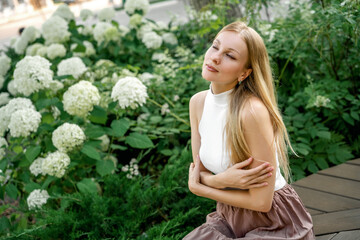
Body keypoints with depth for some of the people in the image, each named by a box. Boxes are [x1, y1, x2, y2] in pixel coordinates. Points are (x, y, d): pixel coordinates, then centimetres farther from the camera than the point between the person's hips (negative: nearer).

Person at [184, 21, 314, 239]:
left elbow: (261, 201, -22)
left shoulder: (253, 111, -26)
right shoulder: (198, 102, -5)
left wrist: (197, 187, -11)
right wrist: (222, 180, -22)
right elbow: (199, 173, 0)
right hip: (228, 219, 6)